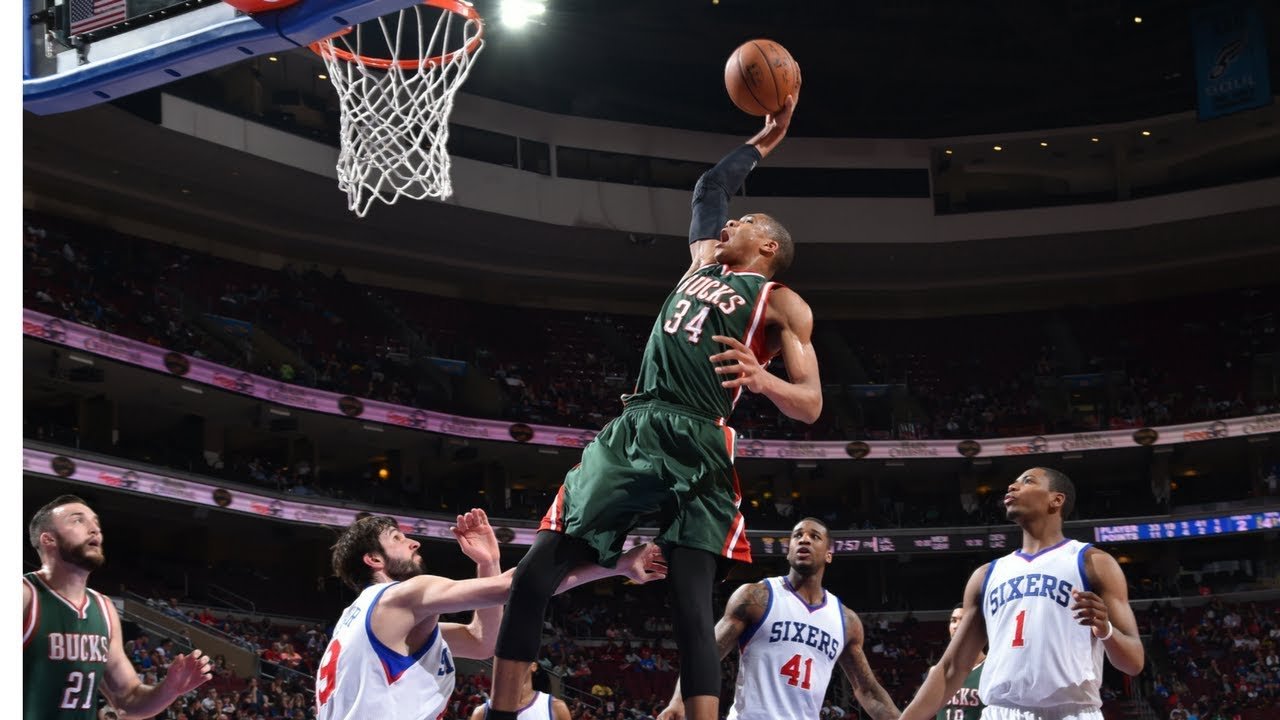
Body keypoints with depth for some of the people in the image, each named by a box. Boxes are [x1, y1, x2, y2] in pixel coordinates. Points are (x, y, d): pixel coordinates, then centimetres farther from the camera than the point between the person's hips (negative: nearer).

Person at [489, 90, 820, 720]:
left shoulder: (780, 303, 8)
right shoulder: (702, 261, 26)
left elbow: (810, 405, -1)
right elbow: (709, 185, 43)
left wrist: (761, 380, -21)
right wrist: (766, 139, 47)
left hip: (696, 446, -6)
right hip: (630, 431, 6)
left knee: (691, 606, -17)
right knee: (533, 574, -4)